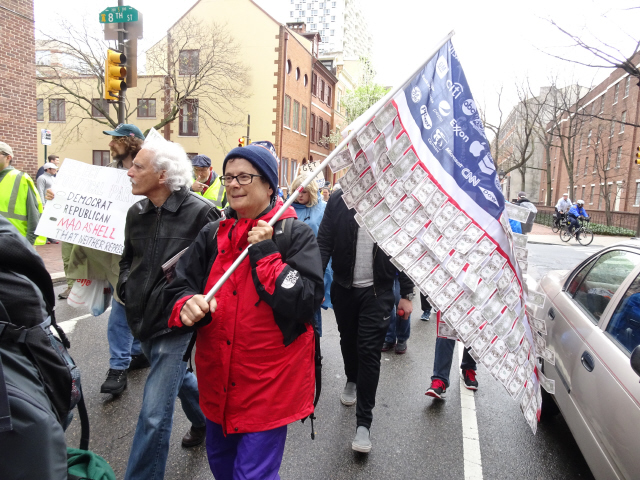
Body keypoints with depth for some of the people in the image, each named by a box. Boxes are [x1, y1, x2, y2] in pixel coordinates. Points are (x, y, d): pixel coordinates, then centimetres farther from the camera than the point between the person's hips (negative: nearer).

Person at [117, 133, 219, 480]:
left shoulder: (201, 212, -17)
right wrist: (125, 287, 5)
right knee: (177, 377, 29)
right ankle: (206, 419, 57)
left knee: (154, 414, -3)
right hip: (141, 318, 8)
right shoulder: (136, 212, 4)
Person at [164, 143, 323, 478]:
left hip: (268, 385, -5)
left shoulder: (296, 234, -9)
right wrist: (187, 305, -17)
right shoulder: (212, 235, 5)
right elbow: (178, 287, 6)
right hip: (218, 383, 6)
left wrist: (264, 252, -21)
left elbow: (307, 302, -20)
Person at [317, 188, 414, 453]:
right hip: (344, 288, 3)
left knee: (369, 352, -3)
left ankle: (363, 423, 7)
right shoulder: (338, 200, -3)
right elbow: (324, 243, -5)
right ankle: (352, 381, 50)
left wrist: (406, 294, -2)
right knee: (348, 341, 20)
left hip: (378, 292, -2)